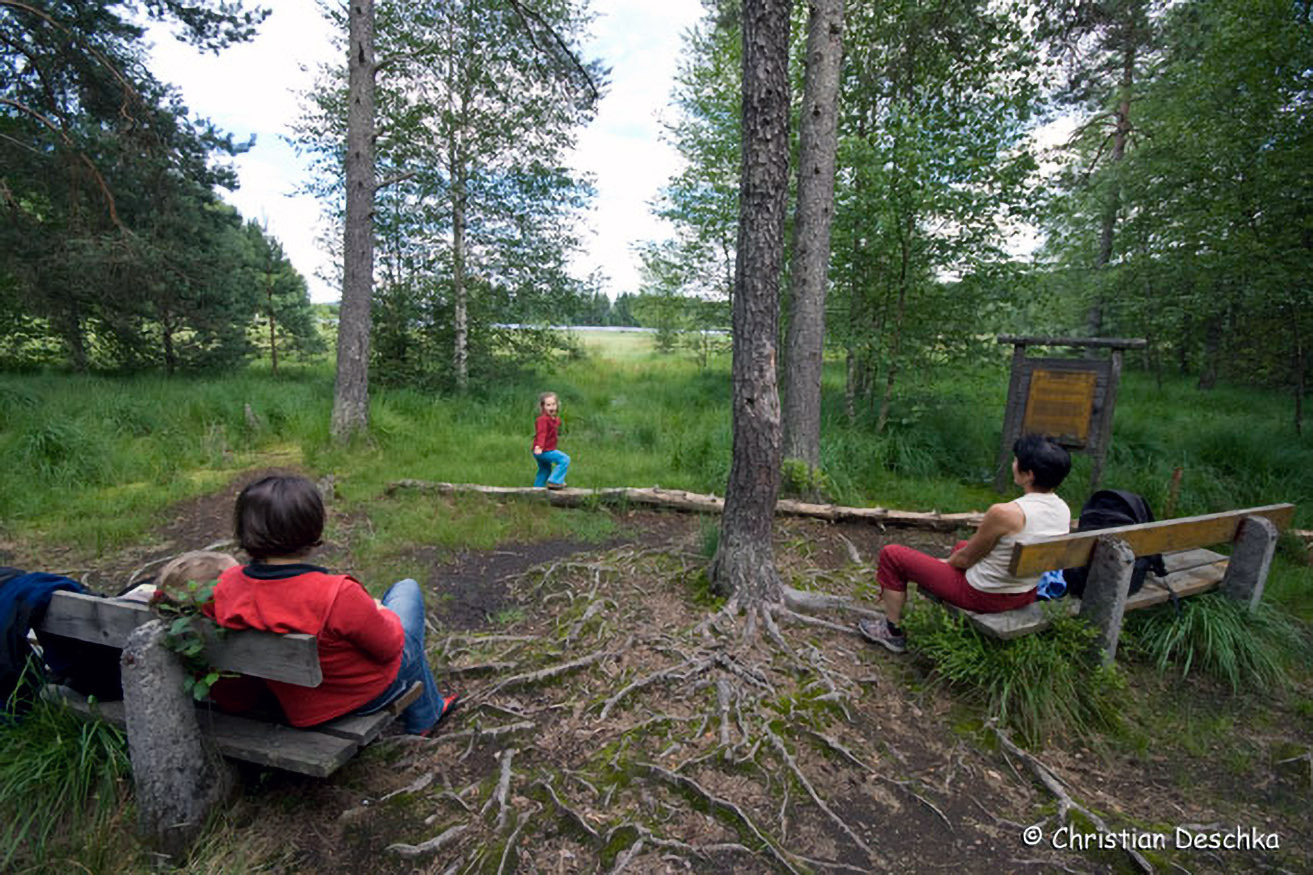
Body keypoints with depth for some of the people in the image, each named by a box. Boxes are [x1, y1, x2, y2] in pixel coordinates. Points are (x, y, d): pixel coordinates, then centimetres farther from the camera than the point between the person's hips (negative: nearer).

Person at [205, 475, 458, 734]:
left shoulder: (224, 588, -19)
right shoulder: (337, 595, -38)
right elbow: (390, 646, -24)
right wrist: (379, 612, -2)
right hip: (369, 694, -6)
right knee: (406, 588, 17)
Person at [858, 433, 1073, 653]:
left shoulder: (1004, 513, -31)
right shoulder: (1064, 510, -8)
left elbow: (966, 559, -16)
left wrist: (947, 561, 6)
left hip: (984, 595, -8)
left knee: (892, 554, 1)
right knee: (961, 545, 37)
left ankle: (892, 632, 16)